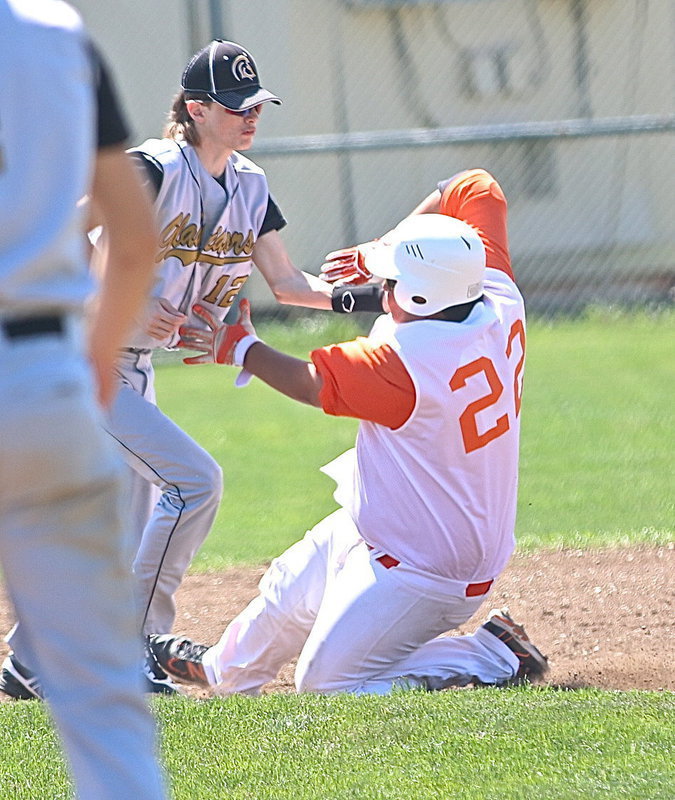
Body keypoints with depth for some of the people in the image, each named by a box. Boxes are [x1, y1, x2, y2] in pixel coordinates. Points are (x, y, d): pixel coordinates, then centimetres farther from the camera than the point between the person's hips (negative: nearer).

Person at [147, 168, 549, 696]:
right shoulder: (501, 303, -12)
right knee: (289, 589, 25)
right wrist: (385, 248, 4)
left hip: (423, 569, -10)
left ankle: (495, 660, 1)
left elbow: (308, 381, -15)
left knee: (324, 683, 0)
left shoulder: (406, 361, -33)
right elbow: (476, 188, 3)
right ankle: (227, 670, 52)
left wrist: (240, 349, 3)